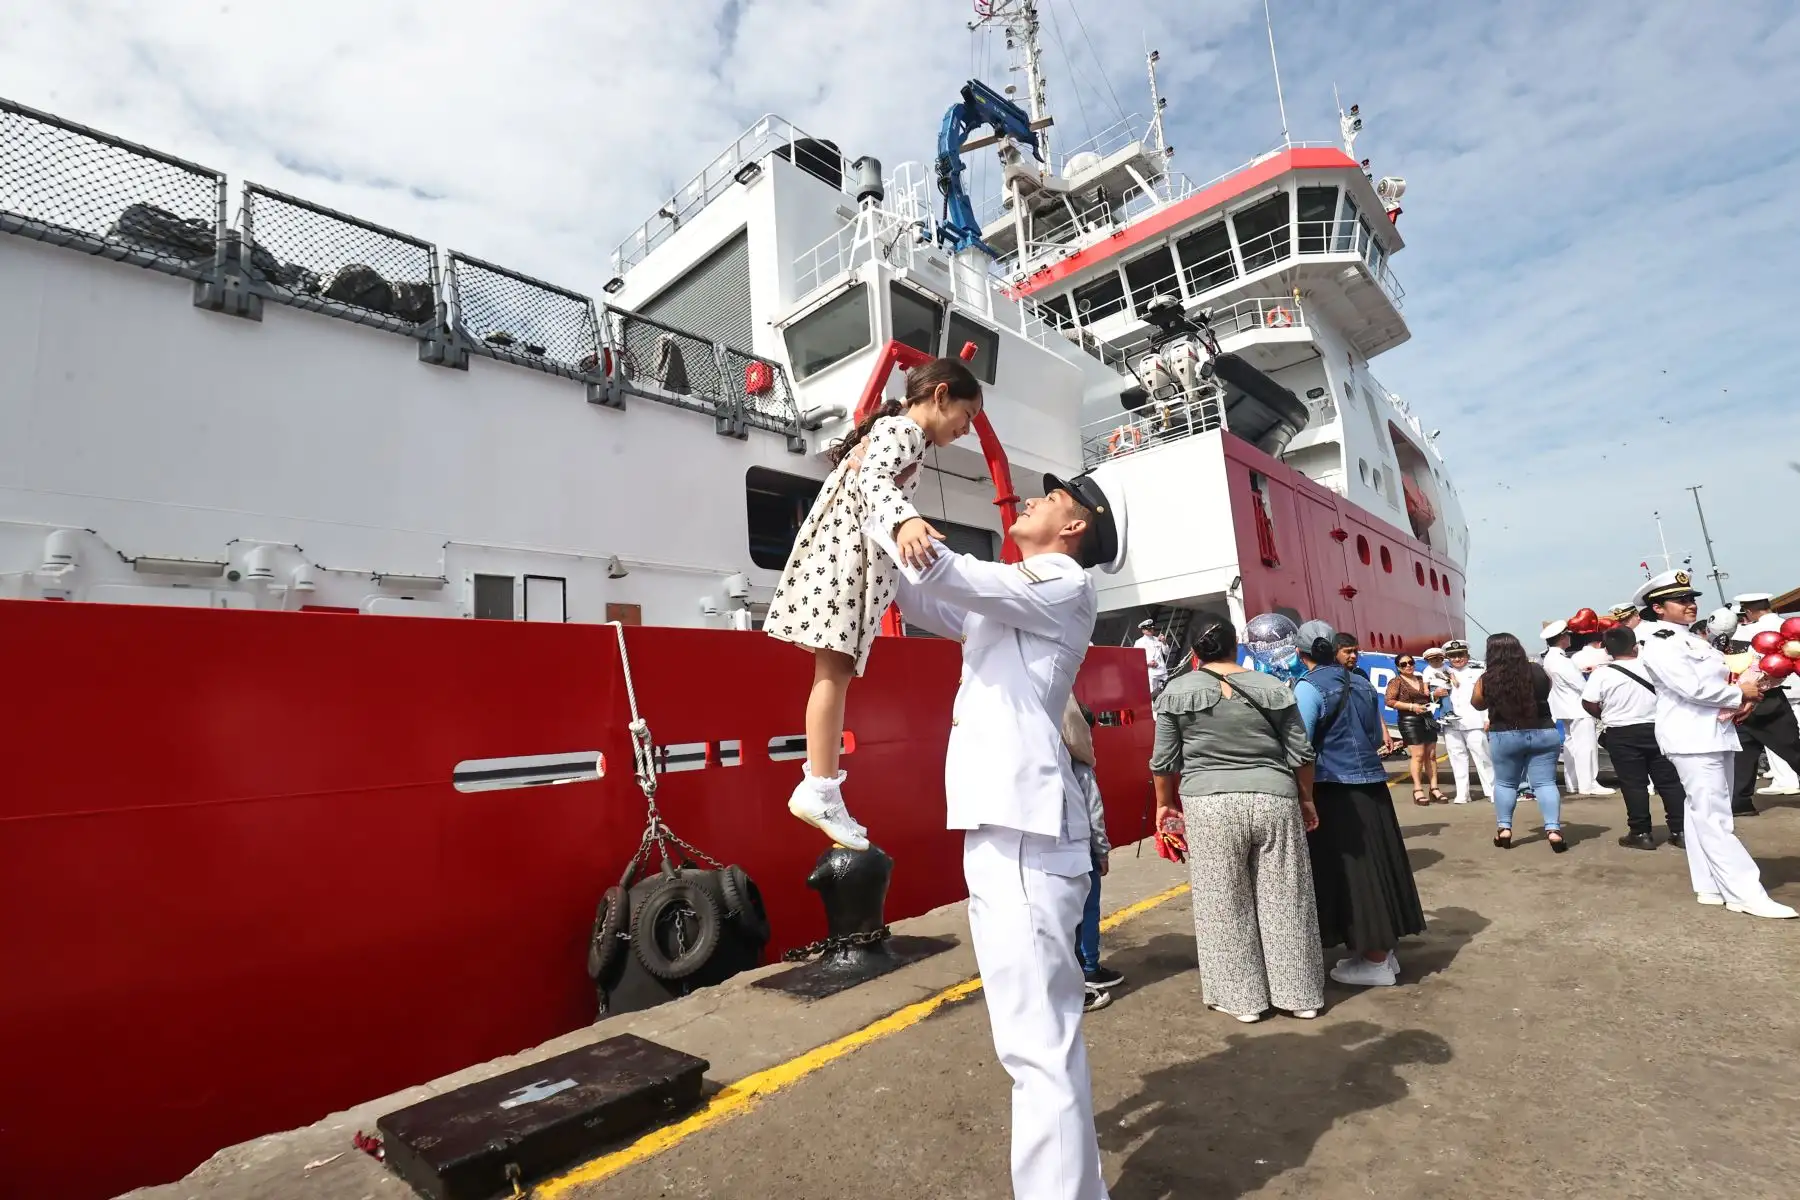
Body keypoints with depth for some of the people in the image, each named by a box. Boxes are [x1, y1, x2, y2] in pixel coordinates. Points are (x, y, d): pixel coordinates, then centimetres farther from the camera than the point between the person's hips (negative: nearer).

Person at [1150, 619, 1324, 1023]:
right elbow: (1301, 754, 7)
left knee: (1225, 905, 9)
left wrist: (1165, 803, 15)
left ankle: (1242, 997, 19)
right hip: (1274, 800, 3)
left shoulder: (1176, 691, 1)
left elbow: (1164, 760, 2)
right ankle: (1300, 994, 26)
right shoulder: (1273, 687, 6)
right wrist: (1306, 800, 20)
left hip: (1210, 805, -2)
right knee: (1284, 900, 14)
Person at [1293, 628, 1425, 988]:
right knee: (1375, 867, 16)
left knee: (1350, 872, 2)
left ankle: (1376, 962, 11)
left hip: (1336, 790, -8)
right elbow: (1377, 737, 15)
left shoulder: (1309, 687, -13)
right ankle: (1385, 950, 28)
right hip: (1371, 784, 8)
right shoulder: (1362, 683, 8)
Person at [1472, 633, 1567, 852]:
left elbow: (1478, 704, 8)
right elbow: (1546, 693, 18)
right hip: (1543, 732, 2)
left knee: (1505, 783, 13)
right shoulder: (1538, 671, -3)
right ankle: (1553, 830, -2)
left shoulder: (1486, 679, -9)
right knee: (1546, 783, 6)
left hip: (1504, 736, -1)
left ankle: (1504, 829, 13)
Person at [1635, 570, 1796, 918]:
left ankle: (1710, 887, 18)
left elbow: (1726, 676, 16)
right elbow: (1692, 687, -19)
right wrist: (1740, 694, -5)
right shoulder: (1658, 645, -12)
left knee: (1704, 814, 12)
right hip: (1691, 739, -9)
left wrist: (1747, 696, -4)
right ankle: (1744, 893, -6)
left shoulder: (1695, 640, 18)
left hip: (1716, 734, 9)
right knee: (1713, 817, -7)